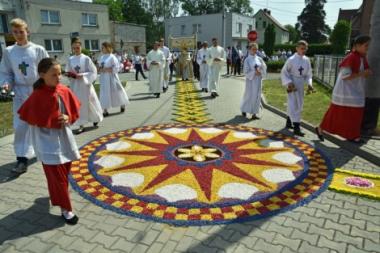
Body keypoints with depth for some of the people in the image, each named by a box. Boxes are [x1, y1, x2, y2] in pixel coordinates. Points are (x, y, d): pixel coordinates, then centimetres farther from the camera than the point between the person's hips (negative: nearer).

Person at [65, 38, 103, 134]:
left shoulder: (86, 58, -6)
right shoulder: (70, 59, 3)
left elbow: (93, 72, -8)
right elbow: (67, 72, 12)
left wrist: (82, 75, -18)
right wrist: (69, 75, -10)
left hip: (85, 84, -2)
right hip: (74, 85, 3)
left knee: (89, 103, 9)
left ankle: (95, 118, 35)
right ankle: (81, 125, 8)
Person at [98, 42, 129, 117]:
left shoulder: (112, 57, -11)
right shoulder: (102, 57, 10)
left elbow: (116, 68, -14)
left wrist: (106, 69, -19)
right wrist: (100, 69, -4)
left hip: (111, 78, -6)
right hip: (103, 78, 6)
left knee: (116, 92, 7)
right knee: (104, 94, 3)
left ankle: (122, 105, 30)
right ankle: (105, 110, 7)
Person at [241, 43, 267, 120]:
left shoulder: (259, 59, 6)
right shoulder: (247, 60, -4)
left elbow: (264, 68, 7)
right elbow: (246, 71, -8)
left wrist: (260, 72, -12)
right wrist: (254, 72, -20)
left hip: (258, 80, 4)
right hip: (250, 79, -4)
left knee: (257, 96, 2)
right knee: (249, 95, 5)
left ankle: (254, 113, 8)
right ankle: (244, 109, 29)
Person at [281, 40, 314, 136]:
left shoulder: (307, 60, 2)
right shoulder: (291, 59, -13)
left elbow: (308, 74, 9)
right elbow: (284, 72, -9)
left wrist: (309, 84, -4)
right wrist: (289, 83, -19)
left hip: (300, 85, 7)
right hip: (292, 85, -7)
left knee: (299, 105, 15)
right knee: (293, 105, -9)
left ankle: (289, 122, 33)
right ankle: (296, 128, -7)